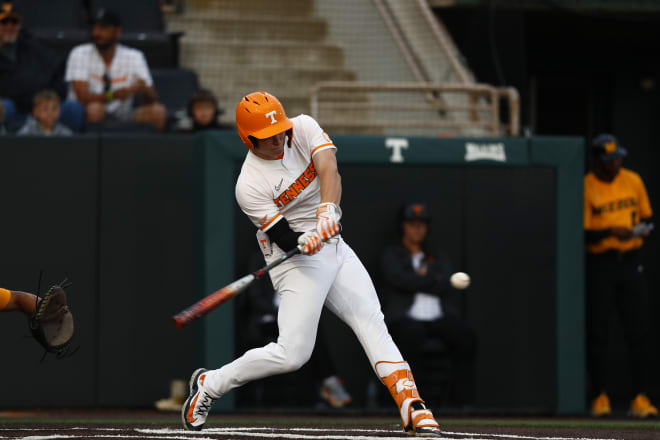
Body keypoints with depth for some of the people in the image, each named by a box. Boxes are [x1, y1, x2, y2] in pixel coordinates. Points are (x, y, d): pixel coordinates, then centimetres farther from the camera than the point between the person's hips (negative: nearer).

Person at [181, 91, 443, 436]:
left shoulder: (304, 129, -6)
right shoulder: (249, 187, -19)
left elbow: (329, 170, -23)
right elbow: (286, 240, -20)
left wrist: (328, 209, -42)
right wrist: (305, 243, -43)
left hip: (335, 248, 6)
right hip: (297, 264, -6)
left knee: (372, 324, -6)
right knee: (293, 354, -14)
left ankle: (413, 408, -11)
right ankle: (209, 385, 4)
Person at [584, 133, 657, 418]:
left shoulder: (633, 181, 8)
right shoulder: (586, 188, -6)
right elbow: (582, 234, -10)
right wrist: (610, 231, -24)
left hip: (630, 262, 3)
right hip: (599, 264, -3)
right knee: (597, 332, -1)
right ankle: (600, 397, 8)